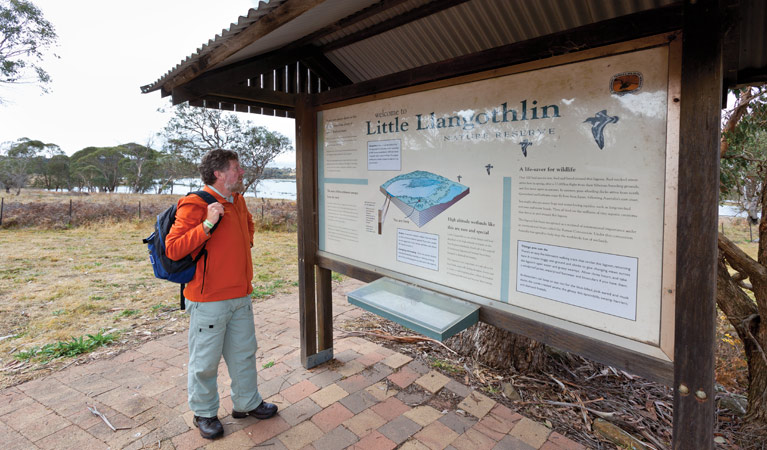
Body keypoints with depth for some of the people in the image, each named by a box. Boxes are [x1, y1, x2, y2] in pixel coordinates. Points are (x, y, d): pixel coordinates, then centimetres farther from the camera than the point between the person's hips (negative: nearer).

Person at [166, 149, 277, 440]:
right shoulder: (195, 205, -16)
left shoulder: (238, 202, 9)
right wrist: (207, 224, -28)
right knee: (205, 361, 10)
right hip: (209, 300, -7)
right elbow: (173, 249, -22)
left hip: (240, 296, 8)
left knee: (244, 353, 19)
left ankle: (247, 403, 37)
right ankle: (204, 413, 32)